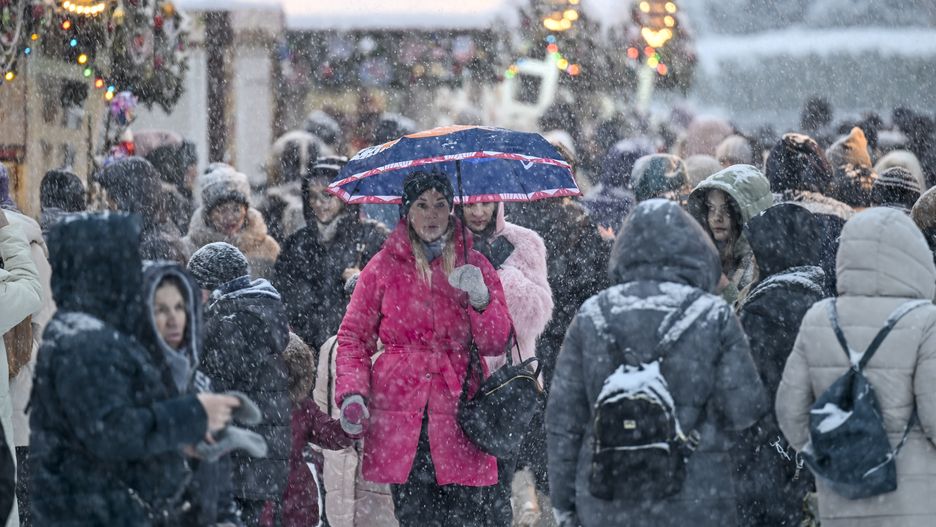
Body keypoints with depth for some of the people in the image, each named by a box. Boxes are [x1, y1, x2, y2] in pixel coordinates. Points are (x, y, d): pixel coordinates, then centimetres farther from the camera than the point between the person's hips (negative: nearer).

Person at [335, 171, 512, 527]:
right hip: (400, 418, 0)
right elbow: (353, 337, 11)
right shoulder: (385, 267, 8)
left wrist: (481, 302, -13)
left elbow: (496, 344, 7)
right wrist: (351, 393, -4)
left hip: (458, 417, 1)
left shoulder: (474, 265, 10)